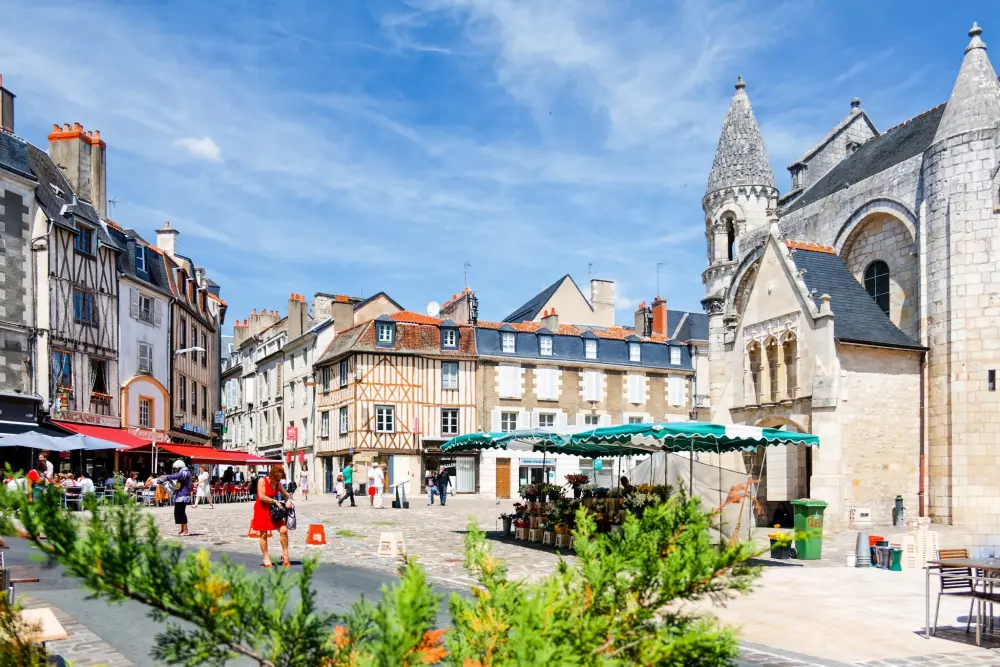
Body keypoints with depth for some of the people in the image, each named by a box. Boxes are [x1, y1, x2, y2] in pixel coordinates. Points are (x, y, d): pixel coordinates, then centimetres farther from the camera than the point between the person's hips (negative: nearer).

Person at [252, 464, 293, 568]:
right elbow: (262, 497, -20)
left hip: (273, 511, 5)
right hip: (262, 510, -5)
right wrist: (275, 501, -17)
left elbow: (285, 494, 20)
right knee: (264, 534, 1)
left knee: (284, 530, -7)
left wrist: (288, 501, -2)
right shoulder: (262, 481, -12)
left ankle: (285, 555, 3)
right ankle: (266, 558, 12)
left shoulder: (278, 484, 6)